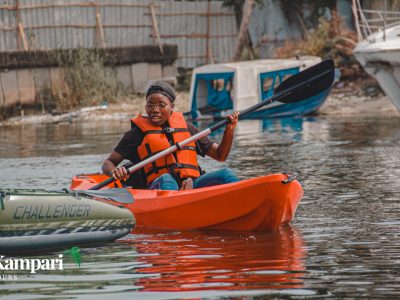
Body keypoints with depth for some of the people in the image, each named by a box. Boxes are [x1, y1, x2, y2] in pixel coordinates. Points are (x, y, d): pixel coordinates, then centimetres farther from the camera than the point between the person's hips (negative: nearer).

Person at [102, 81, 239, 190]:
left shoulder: (185, 127, 21)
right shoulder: (138, 133, 11)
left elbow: (220, 155, 24)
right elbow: (107, 163, 9)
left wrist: (229, 130, 8)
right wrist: (114, 172, -15)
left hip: (192, 187, 4)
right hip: (156, 188, -4)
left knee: (225, 174, -19)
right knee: (166, 179, -36)